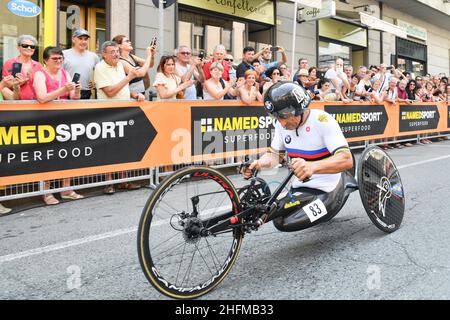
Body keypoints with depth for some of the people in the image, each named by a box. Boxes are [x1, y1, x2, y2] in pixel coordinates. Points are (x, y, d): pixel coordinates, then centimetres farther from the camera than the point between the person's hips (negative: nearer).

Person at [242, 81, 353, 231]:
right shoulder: (282, 124, -2)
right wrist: (258, 164, -16)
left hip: (325, 190, -7)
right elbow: (275, 154, 8)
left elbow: (347, 160, -32)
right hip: (299, 187, 7)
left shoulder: (322, 121, -23)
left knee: (286, 223, -22)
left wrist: (312, 166, -51)